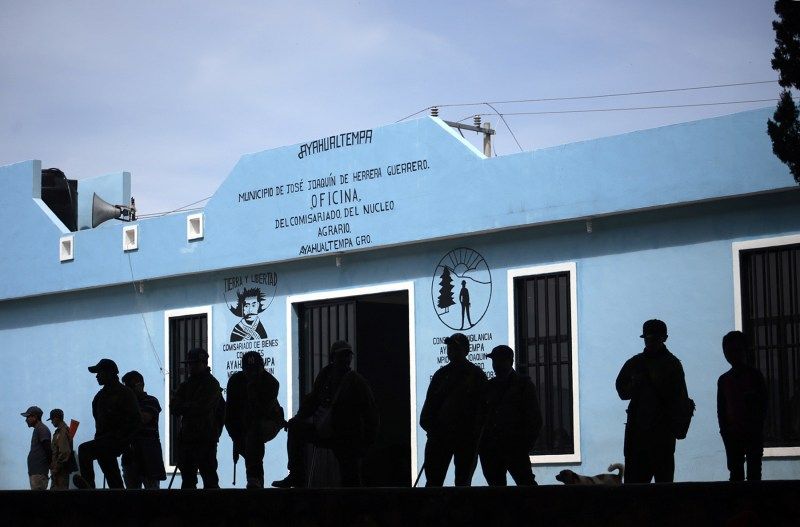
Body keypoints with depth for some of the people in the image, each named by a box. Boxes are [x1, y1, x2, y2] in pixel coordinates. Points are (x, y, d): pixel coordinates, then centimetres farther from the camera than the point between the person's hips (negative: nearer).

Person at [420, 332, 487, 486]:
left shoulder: (476, 375, 2)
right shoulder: (441, 374, 12)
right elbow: (430, 403, 11)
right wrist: (429, 425, -3)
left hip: (467, 437, -3)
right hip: (440, 434, 3)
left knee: (463, 482, 3)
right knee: (433, 480, -2)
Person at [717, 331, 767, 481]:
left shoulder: (755, 375, 2)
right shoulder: (724, 380, 10)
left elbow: (763, 404, 0)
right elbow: (721, 409, 10)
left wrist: (758, 427, -10)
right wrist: (724, 431, 0)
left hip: (754, 433, -3)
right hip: (732, 435, 3)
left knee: (754, 472, -5)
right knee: (735, 474, 1)